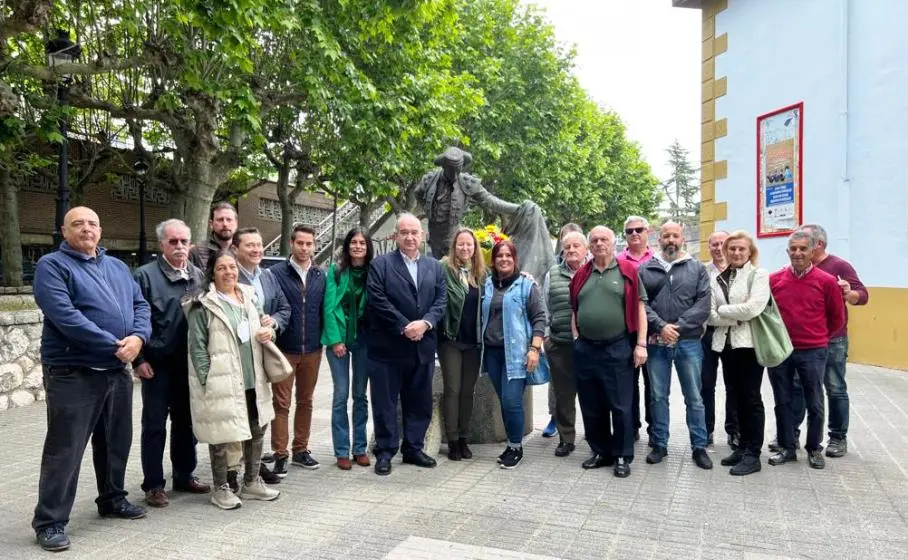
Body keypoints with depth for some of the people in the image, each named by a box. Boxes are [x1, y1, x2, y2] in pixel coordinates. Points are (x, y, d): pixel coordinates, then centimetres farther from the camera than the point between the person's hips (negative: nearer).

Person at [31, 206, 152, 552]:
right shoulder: (52, 265, -7)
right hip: (73, 373, -6)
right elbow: (65, 316, -19)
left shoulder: (118, 267, 14)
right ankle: (50, 521, 10)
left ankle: (112, 499, 33)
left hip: (117, 371, 7)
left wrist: (138, 337, -13)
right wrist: (114, 345, -20)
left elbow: (140, 305, 9)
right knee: (65, 449, -1)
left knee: (116, 442, 17)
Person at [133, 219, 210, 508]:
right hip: (157, 364, -5)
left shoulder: (198, 276, 8)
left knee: (186, 421, 15)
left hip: (189, 362, 5)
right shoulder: (146, 275, -6)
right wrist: (138, 360, -11)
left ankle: (184, 475, 29)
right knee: (154, 424, 5)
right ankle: (153, 485, 15)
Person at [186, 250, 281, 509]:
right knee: (222, 434, 2)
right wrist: (206, 380, -14)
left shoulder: (249, 296, 11)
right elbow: (198, 347, -10)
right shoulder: (203, 304, -8)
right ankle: (221, 488, 20)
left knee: (257, 429, 15)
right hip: (221, 381, -7)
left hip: (252, 379, 7)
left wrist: (268, 331, 0)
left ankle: (252, 481, 31)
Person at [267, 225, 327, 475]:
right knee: (281, 403, 3)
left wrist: (324, 339, 4)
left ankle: (300, 450, 25)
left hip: (312, 350, 4)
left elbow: (325, 309, 9)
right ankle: (280, 455, 11)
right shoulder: (276, 273, -7)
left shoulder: (321, 275, 6)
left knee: (305, 401, 13)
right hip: (284, 349, -4)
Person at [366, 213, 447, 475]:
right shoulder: (380, 264, -2)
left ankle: (413, 448, 26)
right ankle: (385, 452, 16)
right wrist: (405, 327, -15)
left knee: (420, 402, 12)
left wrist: (425, 323, -12)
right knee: (385, 402, 4)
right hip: (388, 347, -4)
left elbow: (441, 300, 6)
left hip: (423, 347, 4)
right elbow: (378, 301, -11)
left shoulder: (435, 267, 12)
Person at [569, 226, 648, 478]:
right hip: (585, 349, 4)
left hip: (618, 348, -4)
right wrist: (576, 337, 7)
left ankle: (622, 456, 15)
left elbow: (639, 308, -2)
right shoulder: (581, 275, 10)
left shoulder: (628, 271, -1)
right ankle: (600, 452, 25)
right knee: (591, 406, 11)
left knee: (620, 406, 2)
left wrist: (641, 344, -8)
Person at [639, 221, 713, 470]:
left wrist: (678, 327, -14)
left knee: (694, 398, 7)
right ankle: (659, 445, 21)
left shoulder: (697, 269, 4)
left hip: (689, 342, 0)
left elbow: (703, 305, -5)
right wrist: (661, 327, -16)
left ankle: (699, 447, 19)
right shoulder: (645, 269, 5)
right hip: (656, 343, 1)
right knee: (658, 397, 9)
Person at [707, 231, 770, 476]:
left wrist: (722, 310, -7)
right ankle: (743, 446, 23)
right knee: (735, 397, 11)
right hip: (725, 343, 5)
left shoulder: (758, 274, -2)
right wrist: (736, 317, -12)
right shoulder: (716, 279, 12)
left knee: (751, 397, 0)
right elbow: (709, 315, 2)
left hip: (750, 343, -5)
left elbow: (753, 308, -17)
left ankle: (752, 454, 7)